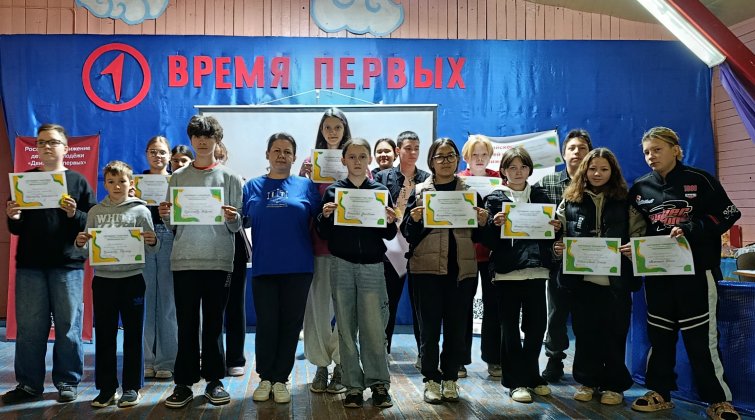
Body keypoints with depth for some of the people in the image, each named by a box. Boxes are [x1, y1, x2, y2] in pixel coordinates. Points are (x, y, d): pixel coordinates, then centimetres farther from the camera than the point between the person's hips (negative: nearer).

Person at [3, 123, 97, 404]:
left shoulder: (78, 181, 6)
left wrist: (74, 214, -18)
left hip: (67, 265, -2)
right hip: (30, 265, 2)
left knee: (68, 326, 1)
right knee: (29, 327, 5)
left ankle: (67, 382, 11)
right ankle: (28, 384, 14)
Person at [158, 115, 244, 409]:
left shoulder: (230, 178, 5)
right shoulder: (178, 177, 9)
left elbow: (237, 227, 3)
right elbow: (171, 224, 10)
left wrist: (232, 219, -18)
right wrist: (165, 216, -11)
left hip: (219, 261, -1)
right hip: (184, 260, 1)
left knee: (213, 322, 6)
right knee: (186, 323, 4)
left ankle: (214, 380, 16)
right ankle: (184, 382, 12)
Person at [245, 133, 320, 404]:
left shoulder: (306, 186, 8)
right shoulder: (252, 187, 10)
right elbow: (242, 222, 7)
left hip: (298, 268, 0)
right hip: (263, 267, 0)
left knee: (290, 325, 6)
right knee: (266, 325, 4)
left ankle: (280, 380, 20)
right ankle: (265, 378, 21)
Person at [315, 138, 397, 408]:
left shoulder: (380, 191, 6)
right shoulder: (333, 191, 5)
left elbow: (389, 236, 7)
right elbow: (323, 234, 5)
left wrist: (390, 221, -13)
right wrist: (325, 216, -14)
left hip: (372, 265, 0)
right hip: (342, 265, 1)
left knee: (373, 327, -2)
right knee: (346, 328, 5)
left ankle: (378, 383, 13)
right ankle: (353, 386, 15)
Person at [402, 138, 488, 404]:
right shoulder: (419, 191, 5)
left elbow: (478, 236, 13)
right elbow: (408, 233, 3)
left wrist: (482, 223, -8)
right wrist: (414, 220, -16)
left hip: (462, 270, 2)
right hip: (427, 268, -1)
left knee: (457, 327, 7)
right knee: (430, 327, 3)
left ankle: (450, 379, 20)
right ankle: (431, 380, 15)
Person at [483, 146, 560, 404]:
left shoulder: (540, 196, 12)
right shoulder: (495, 199, 4)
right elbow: (487, 239, -2)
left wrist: (556, 228, -6)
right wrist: (494, 224, -21)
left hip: (536, 269, 3)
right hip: (506, 270, -2)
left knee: (536, 325, 6)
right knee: (510, 327, 3)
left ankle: (530, 376, 25)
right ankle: (515, 381, 13)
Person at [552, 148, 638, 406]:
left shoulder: (625, 201, 5)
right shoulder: (570, 201, 6)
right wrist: (558, 248, -10)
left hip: (615, 279, -1)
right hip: (581, 278, 1)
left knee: (613, 333, 5)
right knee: (584, 332, 8)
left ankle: (614, 385, 18)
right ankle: (587, 381, 22)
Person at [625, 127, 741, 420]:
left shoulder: (699, 179, -4)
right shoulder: (640, 188, 8)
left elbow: (728, 214, -6)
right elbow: (637, 231, 13)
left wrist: (690, 230, -18)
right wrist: (632, 248, -7)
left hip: (696, 269, -4)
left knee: (701, 336, -2)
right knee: (659, 334, 10)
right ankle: (660, 392, 22)